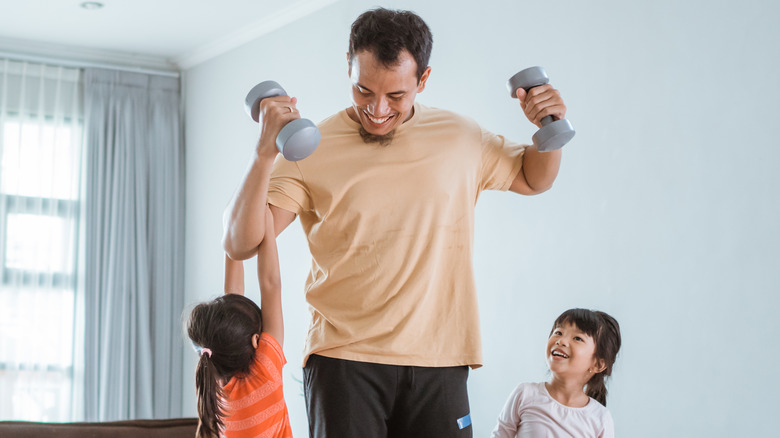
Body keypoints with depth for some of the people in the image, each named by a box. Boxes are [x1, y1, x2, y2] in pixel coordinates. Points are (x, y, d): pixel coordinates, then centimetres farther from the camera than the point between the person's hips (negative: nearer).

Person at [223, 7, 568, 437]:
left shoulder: (461, 138, 8)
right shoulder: (310, 149, -3)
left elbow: (533, 178, 26)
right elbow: (240, 244, -10)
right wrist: (266, 153, -23)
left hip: (439, 359, 3)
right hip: (345, 359, -3)